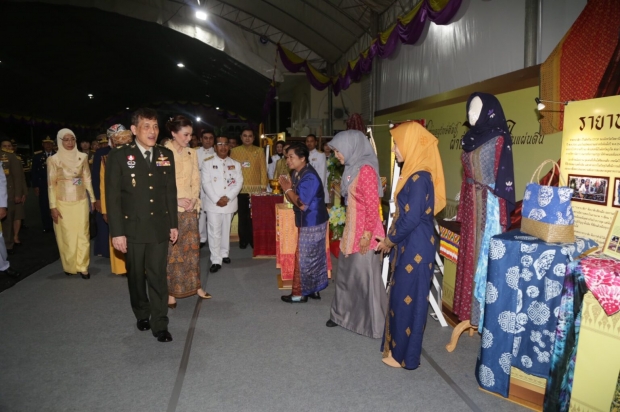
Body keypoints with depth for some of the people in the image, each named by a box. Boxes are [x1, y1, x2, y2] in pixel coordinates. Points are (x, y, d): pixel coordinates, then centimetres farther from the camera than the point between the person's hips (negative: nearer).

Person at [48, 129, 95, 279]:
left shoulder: (83, 157, 2)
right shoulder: (53, 160, -4)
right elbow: (51, 184, -3)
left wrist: (93, 199, 7)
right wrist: (53, 207, -7)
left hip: (81, 202, 2)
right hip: (63, 203, -1)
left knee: (83, 235, 2)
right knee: (66, 236, 6)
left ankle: (82, 266, 10)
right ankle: (69, 266, 21)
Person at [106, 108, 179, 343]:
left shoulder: (166, 155, 4)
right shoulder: (119, 156, -6)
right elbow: (112, 197, -7)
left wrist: (174, 224, 8)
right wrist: (117, 232, -11)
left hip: (159, 227, 2)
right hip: (133, 228, -1)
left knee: (158, 277, 3)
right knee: (136, 276, 15)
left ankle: (160, 324, 13)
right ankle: (142, 314, 36)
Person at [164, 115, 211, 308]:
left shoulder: (191, 153, 8)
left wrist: (194, 199, -4)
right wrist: (176, 200, -16)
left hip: (190, 207, 5)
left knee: (192, 247, 11)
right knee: (171, 250, 3)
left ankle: (195, 285, 23)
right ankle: (170, 291, 13)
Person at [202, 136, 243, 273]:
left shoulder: (236, 164, 9)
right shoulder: (207, 163, 1)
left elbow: (239, 183, 0)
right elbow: (206, 183, -7)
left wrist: (228, 197, -13)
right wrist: (216, 199, -16)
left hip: (229, 203, 3)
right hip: (213, 203, -2)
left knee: (226, 230, 13)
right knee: (215, 232, -3)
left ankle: (224, 254, 27)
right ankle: (216, 260, 1)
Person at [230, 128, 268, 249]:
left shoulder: (259, 151, 8)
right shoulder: (234, 151, 8)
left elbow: (263, 169, 5)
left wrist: (263, 186, -1)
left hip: (256, 189, 0)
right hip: (240, 189, 1)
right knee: (242, 215, 6)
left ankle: (254, 239, 12)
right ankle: (243, 239, 16)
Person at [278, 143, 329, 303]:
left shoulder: (309, 177, -23)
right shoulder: (296, 173, 7)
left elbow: (302, 204, -26)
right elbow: (293, 199, 9)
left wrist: (288, 189, -17)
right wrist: (287, 188, -10)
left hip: (312, 224, -9)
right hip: (308, 222, 9)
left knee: (304, 258, 1)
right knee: (315, 257, 17)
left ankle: (301, 293, 14)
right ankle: (313, 289, 28)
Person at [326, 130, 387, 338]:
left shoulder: (366, 169, -18)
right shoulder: (353, 168, 9)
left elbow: (372, 205, -20)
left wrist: (367, 234, -20)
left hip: (363, 231, -9)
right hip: (351, 228, 9)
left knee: (365, 275, 4)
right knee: (346, 272, 18)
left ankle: (373, 323, 21)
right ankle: (344, 314, 35)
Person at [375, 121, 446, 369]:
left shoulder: (420, 178, -21)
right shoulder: (414, 174, 9)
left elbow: (411, 219, -23)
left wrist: (389, 240, -9)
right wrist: (390, 238, 9)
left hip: (416, 247, -10)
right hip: (409, 245, 10)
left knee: (409, 298, 3)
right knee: (402, 296, 18)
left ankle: (405, 355, 20)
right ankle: (398, 346, 34)